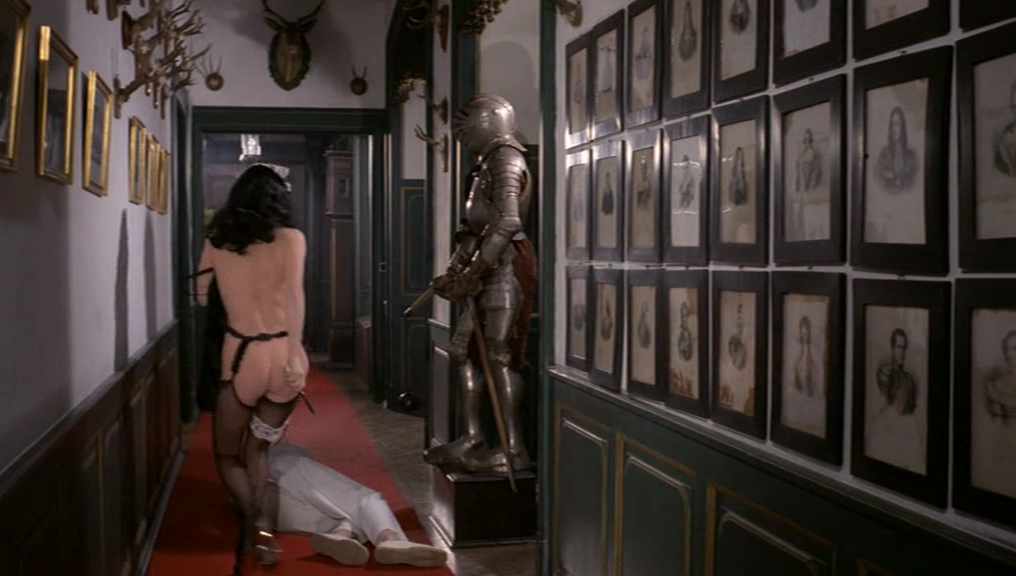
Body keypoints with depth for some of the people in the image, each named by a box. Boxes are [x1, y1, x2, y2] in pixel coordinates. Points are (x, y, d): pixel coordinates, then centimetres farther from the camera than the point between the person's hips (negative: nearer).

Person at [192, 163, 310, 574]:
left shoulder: (217, 240, 5)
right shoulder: (290, 238, -2)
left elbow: (202, 294, 16)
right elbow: (293, 294, -16)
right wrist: (294, 358, -20)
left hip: (242, 356, 0)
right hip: (282, 355, 1)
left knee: (228, 455, 14)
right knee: (257, 447, 22)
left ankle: (255, 524, -10)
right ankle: (256, 529, 20)